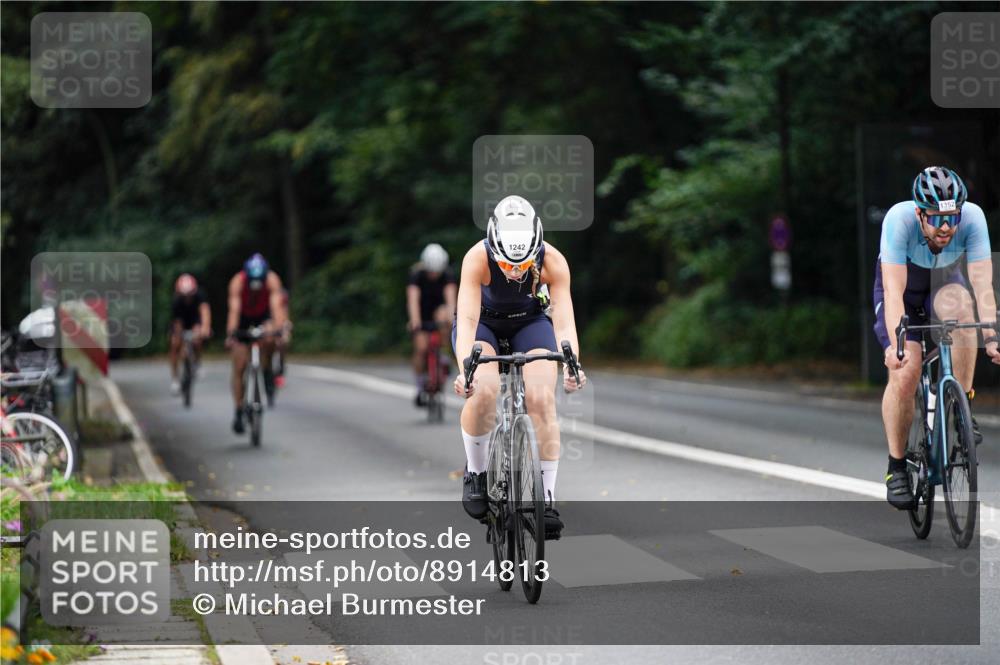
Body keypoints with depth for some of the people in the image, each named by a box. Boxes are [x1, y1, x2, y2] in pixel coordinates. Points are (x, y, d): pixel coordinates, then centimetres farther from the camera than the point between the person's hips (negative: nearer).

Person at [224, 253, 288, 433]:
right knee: (239, 369, -7)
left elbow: (276, 306, -41)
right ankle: (239, 412, 2)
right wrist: (230, 334, -53)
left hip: (264, 316, 0)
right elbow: (234, 309, -40)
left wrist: (280, 328, -56)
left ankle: (267, 374, -9)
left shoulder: (272, 280, -31)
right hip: (243, 318, 0)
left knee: (269, 339, -35)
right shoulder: (238, 282, -32)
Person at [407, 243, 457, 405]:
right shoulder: (417, 274, -27)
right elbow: (413, 298, -38)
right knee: (421, 348, -17)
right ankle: (421, 389, -4)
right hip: (421, 311, -1)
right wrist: (415, 321, -52)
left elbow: (450, 296, -37)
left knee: (442, 315, -35)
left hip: (438, 307, 1)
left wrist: (451, 316, -54)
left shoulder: (448, 274, -24)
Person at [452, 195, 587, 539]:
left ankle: (547, 497, -12)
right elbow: (467, 321, -40)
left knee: (542, 397, -21)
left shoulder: (553, 261, -30)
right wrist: (465, 367, -55)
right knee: (483, 390, -29)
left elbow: (564, 322, -35)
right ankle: (476, 472, -5)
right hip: (483, 321, -1)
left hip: (531, 321, 1)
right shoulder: (477, 258, -34)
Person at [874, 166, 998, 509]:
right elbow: (894, 289, -40)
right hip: (902, 288, -1)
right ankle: (896, 466, 0)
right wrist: (896, 345, -52)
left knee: (959, 306, -35)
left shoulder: (972, 217, -31)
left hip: (943, 283, 1)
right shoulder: (899, 219, -36)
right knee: (904, 372, -19)